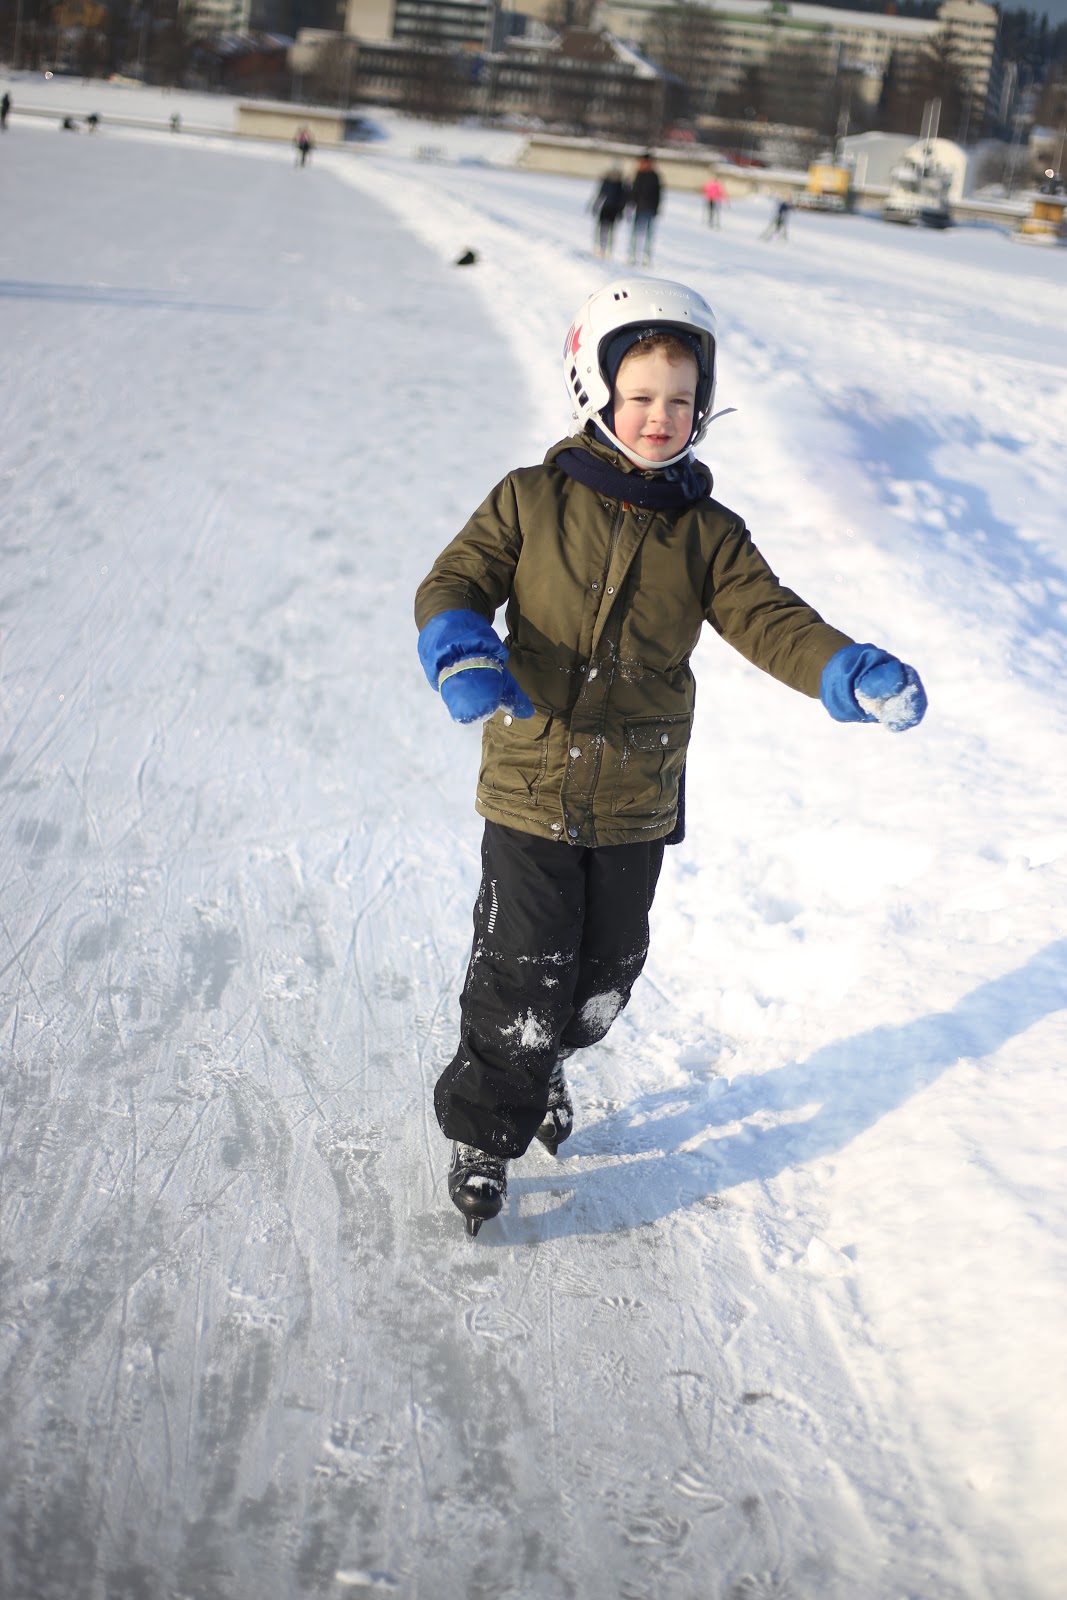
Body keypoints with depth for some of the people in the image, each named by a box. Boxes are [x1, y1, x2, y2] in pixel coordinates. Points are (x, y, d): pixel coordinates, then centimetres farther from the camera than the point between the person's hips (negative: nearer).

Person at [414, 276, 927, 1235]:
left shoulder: (708, 533, 1)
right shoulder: (532, 500, -5)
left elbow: (767, 618, -6)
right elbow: (453, 582, -5)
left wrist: (851, 672, -25)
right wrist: (461, 651, -28)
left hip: (638, 798, 3)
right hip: (533, 782, -3)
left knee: (607, 964, 18)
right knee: (522, 968, -1)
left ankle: (550, 1062, 48)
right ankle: (484, 1132, 20)